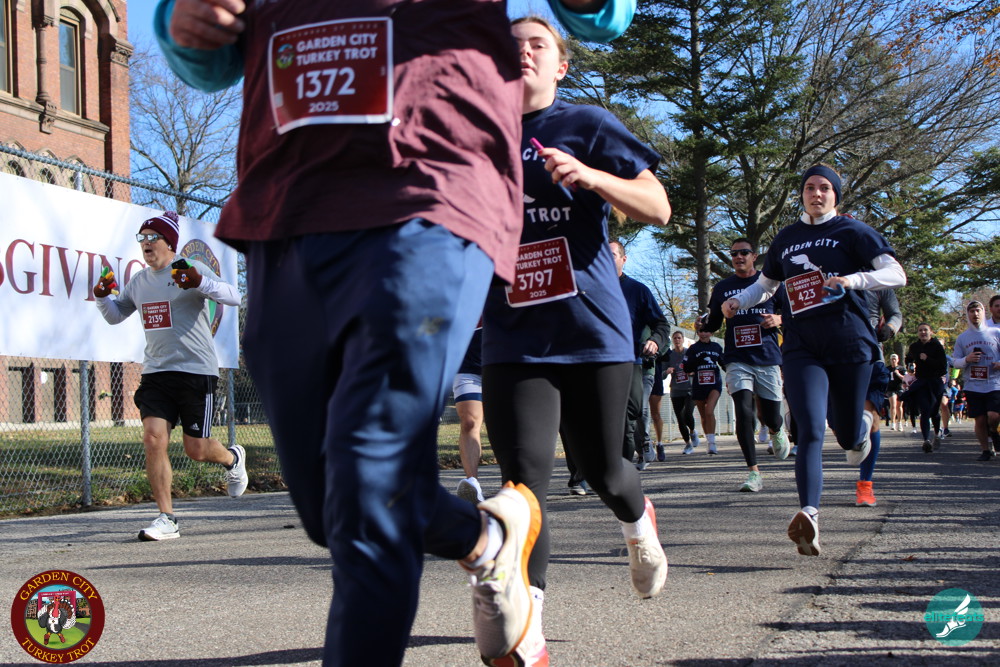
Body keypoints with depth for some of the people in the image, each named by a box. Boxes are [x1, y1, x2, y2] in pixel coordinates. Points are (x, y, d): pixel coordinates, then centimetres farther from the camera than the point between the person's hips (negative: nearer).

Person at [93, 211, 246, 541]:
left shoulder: (192, 269, -5)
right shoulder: (138, 281, 12)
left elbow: (233, 296, -18)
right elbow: (116, 314, 26)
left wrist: (200, 283, -35)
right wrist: (103, 297, 4)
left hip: (196, 371, -5)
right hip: (156, 373, 5)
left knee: (196, 449, -1)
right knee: (153, 438, -13)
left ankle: (232, 458, 36)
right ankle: (166, 519, -7)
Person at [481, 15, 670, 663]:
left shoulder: (588, 125, 3)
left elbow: (658, 208, -6)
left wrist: (586, 174, -22)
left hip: (593, 330, -1)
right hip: (514, 342, 2)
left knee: (600, 468, 9)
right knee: (525, 472, -13)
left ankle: (638, 523, 47)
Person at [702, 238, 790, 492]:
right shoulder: (722, 287, 10)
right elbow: (714, 323, 16)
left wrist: (779, 319, -9)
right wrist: (704, 325, -7)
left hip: (768, 359, 0)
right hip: (737, 360, 0)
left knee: (769, 417, 5)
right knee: (744, 411, -16)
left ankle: (777, 430, 45)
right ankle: (753, 472, -11)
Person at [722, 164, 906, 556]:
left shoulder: (852, 232, 3)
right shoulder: (786, 239, 16)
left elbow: (896, 274, -5)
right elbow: (765, 284, 30)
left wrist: (854, 279, -23)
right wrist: (738, 302, 9)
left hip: (849, 344, -2)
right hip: (801, 345, 2)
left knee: (847, 437, 9)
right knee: (810, 432, -17)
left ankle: (859, 426, 47)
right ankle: (809, 515, -27)